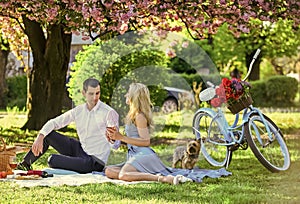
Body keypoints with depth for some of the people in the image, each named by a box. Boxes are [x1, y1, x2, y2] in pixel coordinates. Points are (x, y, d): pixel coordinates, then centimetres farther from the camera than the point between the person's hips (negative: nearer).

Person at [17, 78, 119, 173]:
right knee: (47, 134, 4)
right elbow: (54, 123, 4)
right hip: (80, 149, 7)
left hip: (95, 161, -7)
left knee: (52, 160, -22)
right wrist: (40, 137, -14)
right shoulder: (78, 111, 2)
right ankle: (25, 163, 16)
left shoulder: (108, 112, -18)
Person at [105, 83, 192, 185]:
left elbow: (146, 141, -16)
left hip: (143, 154, -10)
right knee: (109, 171, -6)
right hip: (134, 155, 10)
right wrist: (116, 137, 9)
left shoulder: (139, 116, -8)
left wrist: (121, 137, -16)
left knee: (123, 175, -33)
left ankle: (163, 178, -32)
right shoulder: (132, 115, 22)